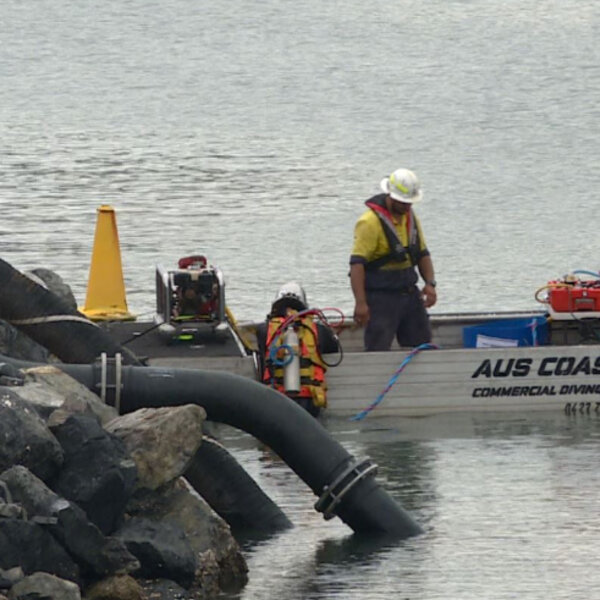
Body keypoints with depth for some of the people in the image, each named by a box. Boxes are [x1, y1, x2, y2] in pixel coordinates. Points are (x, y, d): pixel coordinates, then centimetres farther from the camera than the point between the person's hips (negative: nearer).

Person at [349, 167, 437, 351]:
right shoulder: (370, 222, -16)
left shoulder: (410, 217, 10)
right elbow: (357, 263, -20)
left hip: (409, 293, 8)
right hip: (380, 297, -8)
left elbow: (422, 254, 19)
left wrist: (430, 284, 1)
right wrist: (360, 303, -27)